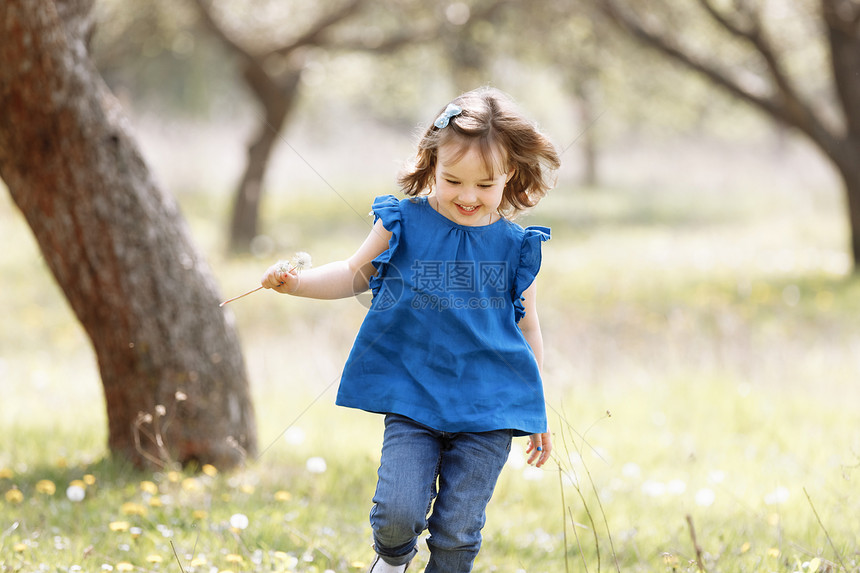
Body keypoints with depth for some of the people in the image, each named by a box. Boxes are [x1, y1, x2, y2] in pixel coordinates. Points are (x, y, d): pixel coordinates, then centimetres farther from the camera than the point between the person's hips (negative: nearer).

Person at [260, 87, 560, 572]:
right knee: (398, 511, -13)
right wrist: (296, 283, -4)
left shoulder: (515, 246, 2)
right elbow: (356, 275, 14)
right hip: (412, 401, 0)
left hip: (487, 411, 0)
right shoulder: (404, 225, -1)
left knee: (458, 530, -2)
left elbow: (528, 330, 11)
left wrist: (538, 417, 14)